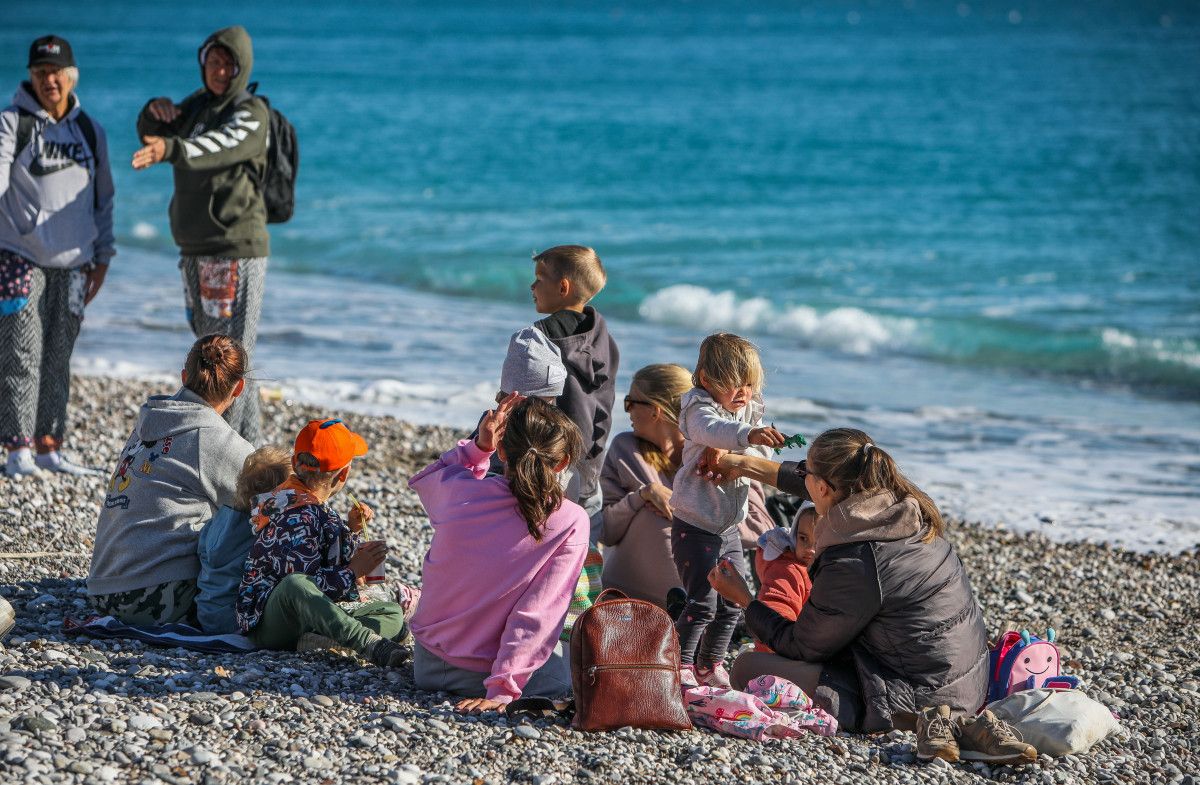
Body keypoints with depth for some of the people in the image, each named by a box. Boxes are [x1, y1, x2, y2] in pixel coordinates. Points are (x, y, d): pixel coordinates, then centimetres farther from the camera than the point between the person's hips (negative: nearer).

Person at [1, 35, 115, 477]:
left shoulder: (89, 131, 13)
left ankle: (49, 447, 12)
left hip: (72, 262, 4)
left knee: (58, 357, 6)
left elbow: (102, 197, 19)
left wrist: (102, 257, 16)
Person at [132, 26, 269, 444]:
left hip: (238, 249, -9)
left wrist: (170, 150, -50)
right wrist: (155, 113, -4)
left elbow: (218, 146, -31)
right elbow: (152, 135, 20)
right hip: (195, 249, 9)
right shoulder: (198, 104, 14)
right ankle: (248, 443, 22)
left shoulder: (250, 113, -10)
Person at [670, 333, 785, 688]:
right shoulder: (700, 410, -17)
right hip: (695, 526, -8)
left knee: (732, 603, 11)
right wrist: (749, 434, -59)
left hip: (729, 528, 8)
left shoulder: (749, 412, 8)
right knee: (702, 602, -12)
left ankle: (711, 665, 25)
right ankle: (680, 666, 1)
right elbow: (713, 430, -41)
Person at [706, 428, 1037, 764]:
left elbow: (801, 647, -8)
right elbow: (836, 487, 20)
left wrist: (744, 600, 7)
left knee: (748, 668, -8)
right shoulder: (908, 507, -2)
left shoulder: (851, 566, -24)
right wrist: (745, 465, 29)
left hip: (914, 697, -9)